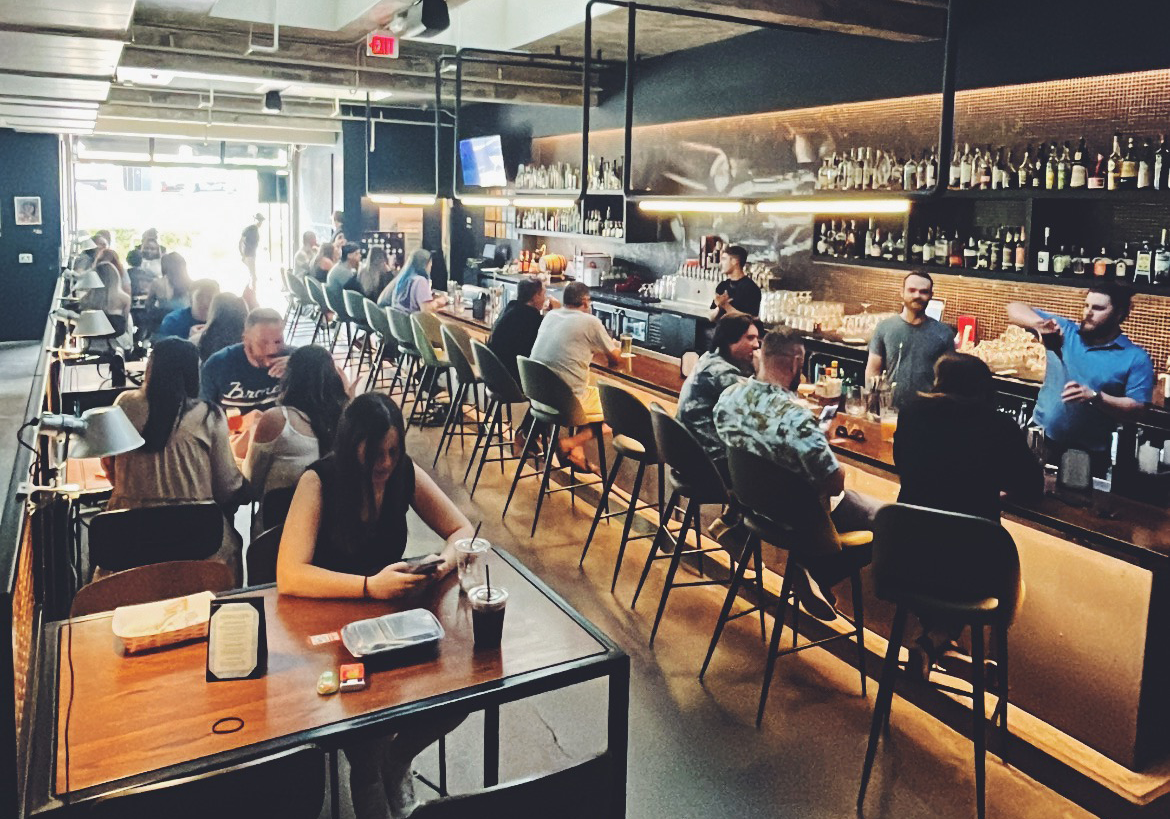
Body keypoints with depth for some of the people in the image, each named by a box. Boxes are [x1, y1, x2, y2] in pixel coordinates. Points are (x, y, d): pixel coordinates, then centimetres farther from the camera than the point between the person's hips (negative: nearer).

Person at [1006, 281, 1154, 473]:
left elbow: (1138, 408, -11)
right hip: (1041, 439, 2)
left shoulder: (1136, 358, -4)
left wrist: (1094, 397, -25)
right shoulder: (1064, 330, 3)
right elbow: (1014, 309, 2)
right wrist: (1038, 323, -18)